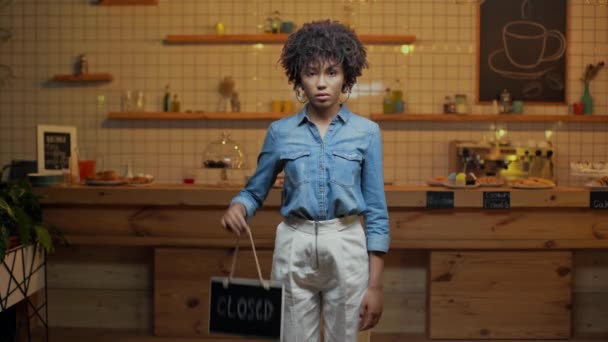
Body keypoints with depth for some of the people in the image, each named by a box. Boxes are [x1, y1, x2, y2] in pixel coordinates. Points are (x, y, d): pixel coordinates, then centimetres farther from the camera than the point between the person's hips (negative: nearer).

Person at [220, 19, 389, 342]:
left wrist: (375, 284, -4)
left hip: (346, 248, 0)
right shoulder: (280, 132, 2)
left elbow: (376, 210, 0)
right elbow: (255, 190, 10)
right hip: (294, 248, 1)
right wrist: (237, 207, -16)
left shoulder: (366, 132, -1)